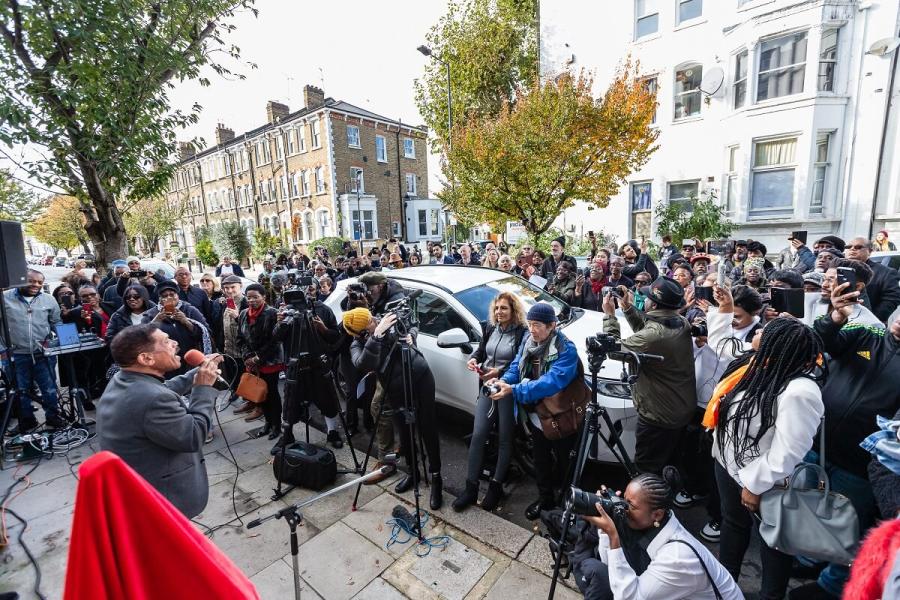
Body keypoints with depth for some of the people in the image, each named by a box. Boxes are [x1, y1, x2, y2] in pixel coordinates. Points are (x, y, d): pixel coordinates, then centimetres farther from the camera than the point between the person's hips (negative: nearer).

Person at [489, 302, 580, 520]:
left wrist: (514, 390, -41)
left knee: (564, 461, 15)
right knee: (541, 459, 22)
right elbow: (517, 365, 1)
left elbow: (551, 382, -36)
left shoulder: (566, 349, -26)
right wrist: (503, 380, -20)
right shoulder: (528, 339, -4)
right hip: (535, 414, 6)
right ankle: (545, 498, 44)